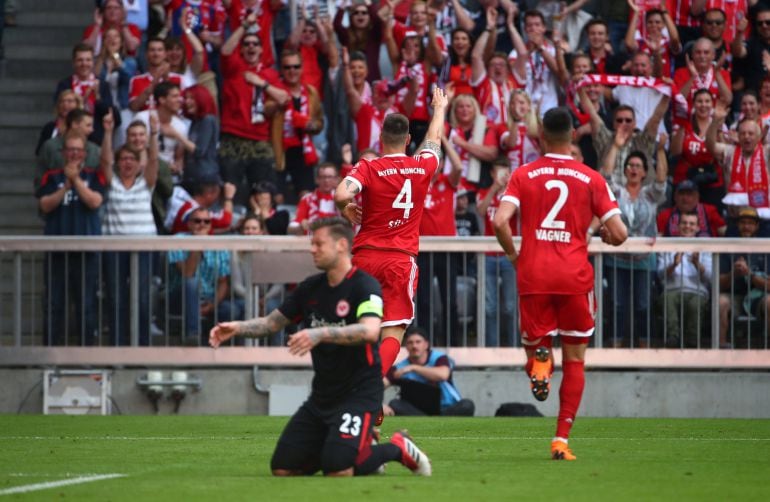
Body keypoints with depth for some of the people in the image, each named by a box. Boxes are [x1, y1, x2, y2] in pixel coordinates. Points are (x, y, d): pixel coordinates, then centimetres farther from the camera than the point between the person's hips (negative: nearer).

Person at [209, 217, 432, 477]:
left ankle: (397, 448, 5)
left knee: (338, 470, -24)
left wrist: (321, 334, -46)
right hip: (322, 394, 7)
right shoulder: (311, 287, 7)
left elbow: (370, 331, -33)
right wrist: (236, 328, -6)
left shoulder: (364, 286, -15)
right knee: (283, 468, 0)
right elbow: (273, 321, 14)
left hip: (358, 393, -7)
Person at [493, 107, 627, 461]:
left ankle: (539, 360, -19)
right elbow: (619, 234, -1)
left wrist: (512, 254, 7)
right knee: (574, 360, 11)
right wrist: (605, 236, 22)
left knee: (533, 342, 19)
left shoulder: (523, 176, 4)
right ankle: (561, 439, 1)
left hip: (533, 276, 0)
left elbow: (500, 221, -10)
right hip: (575, 276, 0)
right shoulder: (591, 179, 3)